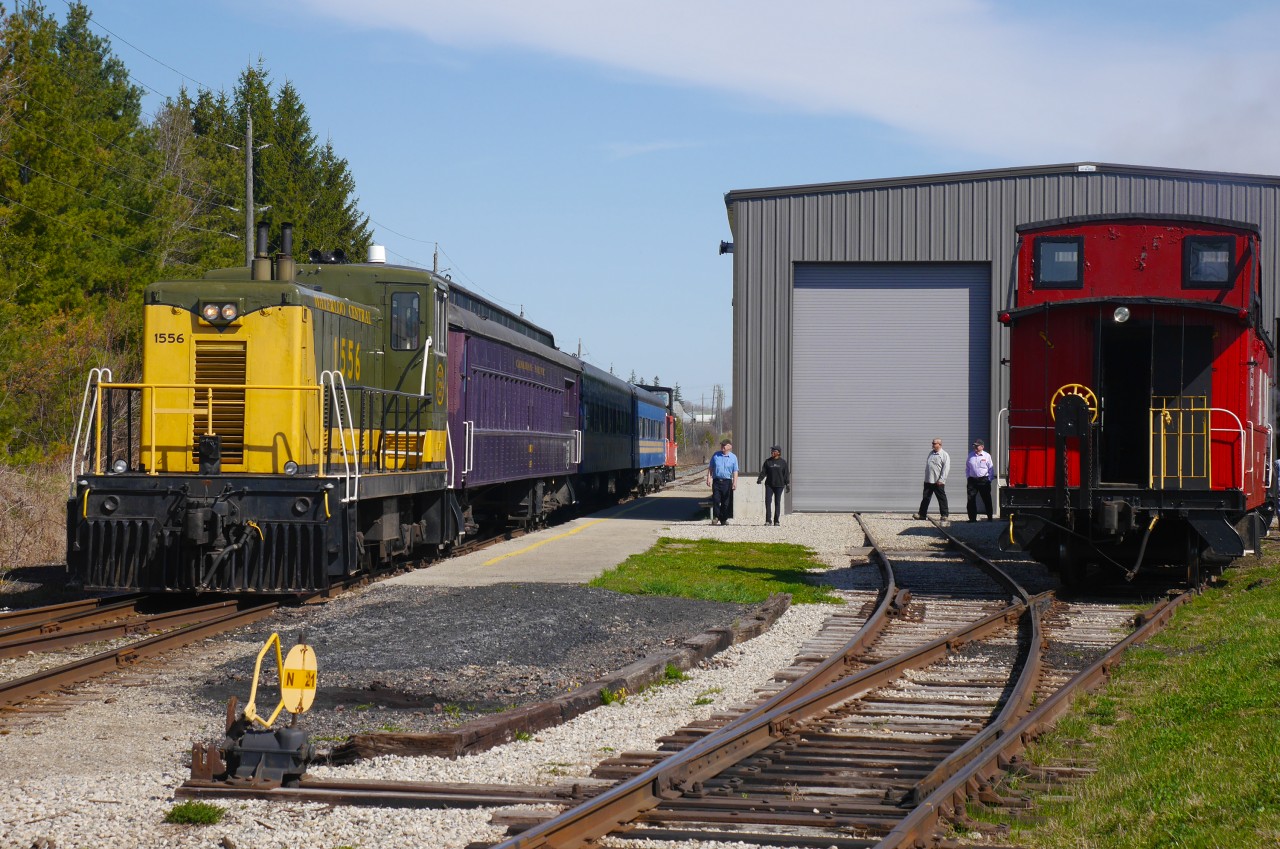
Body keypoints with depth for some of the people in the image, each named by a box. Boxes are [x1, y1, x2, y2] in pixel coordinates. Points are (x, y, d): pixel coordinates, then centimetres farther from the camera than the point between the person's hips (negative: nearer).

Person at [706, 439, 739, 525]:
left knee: (726, 502, 4)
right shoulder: (716, 455, 7)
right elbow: (710, 468, 11)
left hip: (727, 482, 0)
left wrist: (735, 482, -6)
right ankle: (716, 517, 4)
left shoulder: (733, 458, 5)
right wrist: (709, 478, 2)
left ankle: (724, 519, 13)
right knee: (716, 499, -9)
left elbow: (735, 471, 3)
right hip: (716, 481, 0)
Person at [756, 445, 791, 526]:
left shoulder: (783, 462, 4)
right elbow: (763, 472, 4)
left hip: (779, 485, -1)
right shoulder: (767, 461, 8)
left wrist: (787, 484, -1)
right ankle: (767, 520, -7)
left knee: (777, 502, 2)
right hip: (769, 485, 1)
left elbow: (786, 474, 4)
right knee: (767, 501, -9)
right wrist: (760, 479, -13)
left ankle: (776, 521, 7)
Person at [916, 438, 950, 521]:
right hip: (928, 480, 6)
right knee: (926, 498, 7)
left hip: (938, 482, -6)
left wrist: (941, 480, -18)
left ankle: (944, 515, 6)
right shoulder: (931, 453, 15)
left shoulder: (944, 455, -6)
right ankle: (922, 514, 11)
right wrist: (926, 476, 15)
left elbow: (946, 468, -12)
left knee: (941, 498, 1)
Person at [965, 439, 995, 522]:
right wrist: (968, 478, 8)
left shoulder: (987, 456, 1)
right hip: (972, 480, 3)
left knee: (987, 500, 4)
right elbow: (967, 468, 16)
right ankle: (972, 518, 5)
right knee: (971, 500, -1)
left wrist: (989, 480, -3)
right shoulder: (971, 455, 10)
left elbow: (991, 469, 2)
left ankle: (989, 517, 13)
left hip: (983, 480, -3)